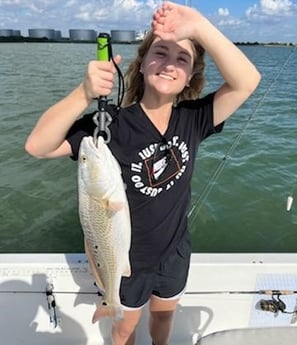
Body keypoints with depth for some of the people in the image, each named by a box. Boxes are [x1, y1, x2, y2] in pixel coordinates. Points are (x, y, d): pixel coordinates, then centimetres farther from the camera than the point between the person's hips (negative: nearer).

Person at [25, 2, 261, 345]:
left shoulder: (193, 119, -15)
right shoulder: (113, 124, -24)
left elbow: (247, 81, -28)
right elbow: (37, 147, -30)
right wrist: (85, 94, -45)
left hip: (174, 252, 3)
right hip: (127, 258, -2)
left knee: (164, 315, 32)